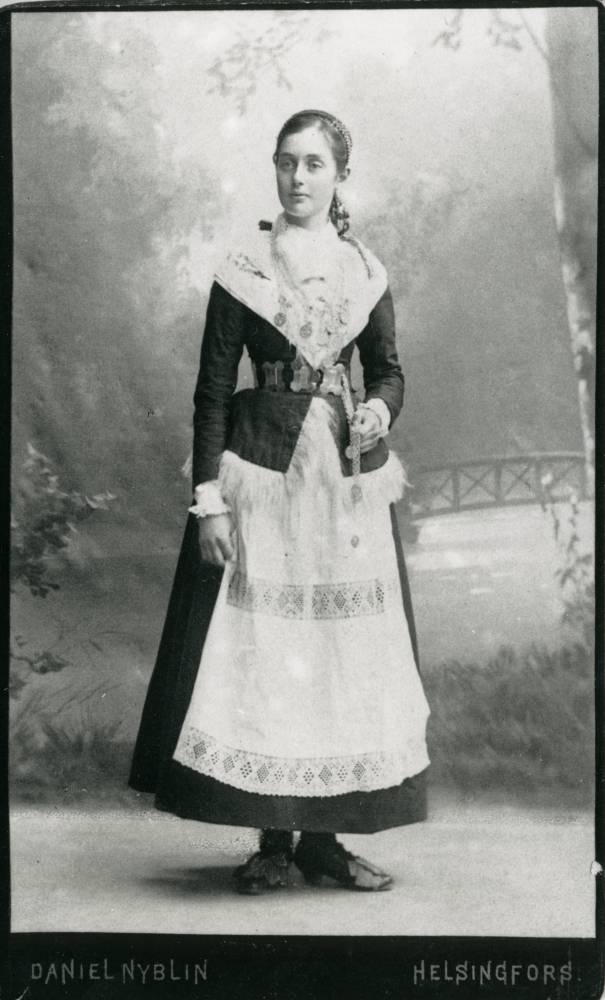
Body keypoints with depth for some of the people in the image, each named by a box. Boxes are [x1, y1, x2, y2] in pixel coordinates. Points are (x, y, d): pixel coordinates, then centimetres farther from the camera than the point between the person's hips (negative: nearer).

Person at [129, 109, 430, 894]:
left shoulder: (365, 272, 9)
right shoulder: (242, 270, 0)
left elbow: (388, 371, 16)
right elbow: (212, 390, -2)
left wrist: (379, 411, -7)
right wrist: (209, 498, -9)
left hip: (347, 475, 3)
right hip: (262, 473, -3)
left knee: (345, 649, 3)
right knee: (259, 648, -3)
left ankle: (326, 837, 14)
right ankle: (274, 839, 9)